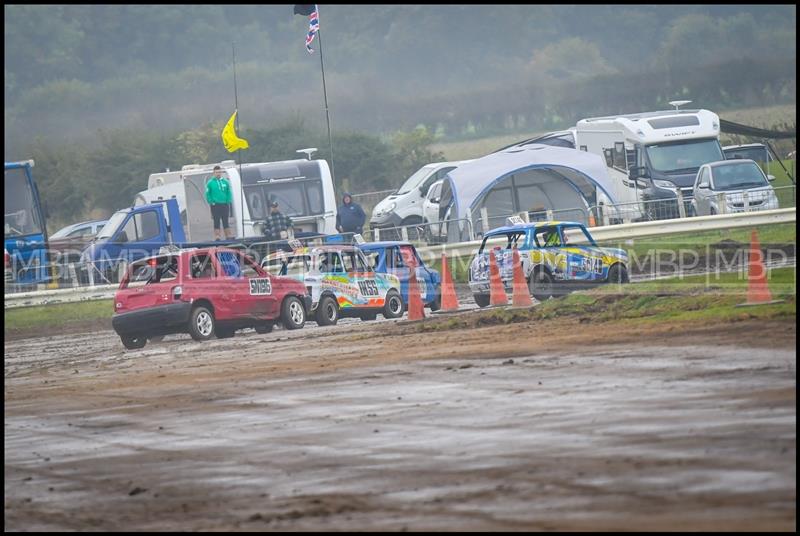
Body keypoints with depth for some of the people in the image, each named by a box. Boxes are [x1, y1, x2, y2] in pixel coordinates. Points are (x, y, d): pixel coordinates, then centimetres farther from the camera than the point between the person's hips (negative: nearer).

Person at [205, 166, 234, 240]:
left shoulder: (225, 182, 6)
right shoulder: (210, 183, -2)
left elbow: (229, 193, 8)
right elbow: (207, 194, -2)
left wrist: (228, 201, -2)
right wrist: (211, 202, -10)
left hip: (224, 205, 2)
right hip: (215, 205, -2)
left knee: (225, 221, 8)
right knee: (217, 221, -1)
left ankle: (229, 236, 13)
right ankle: (217, 237, 1)